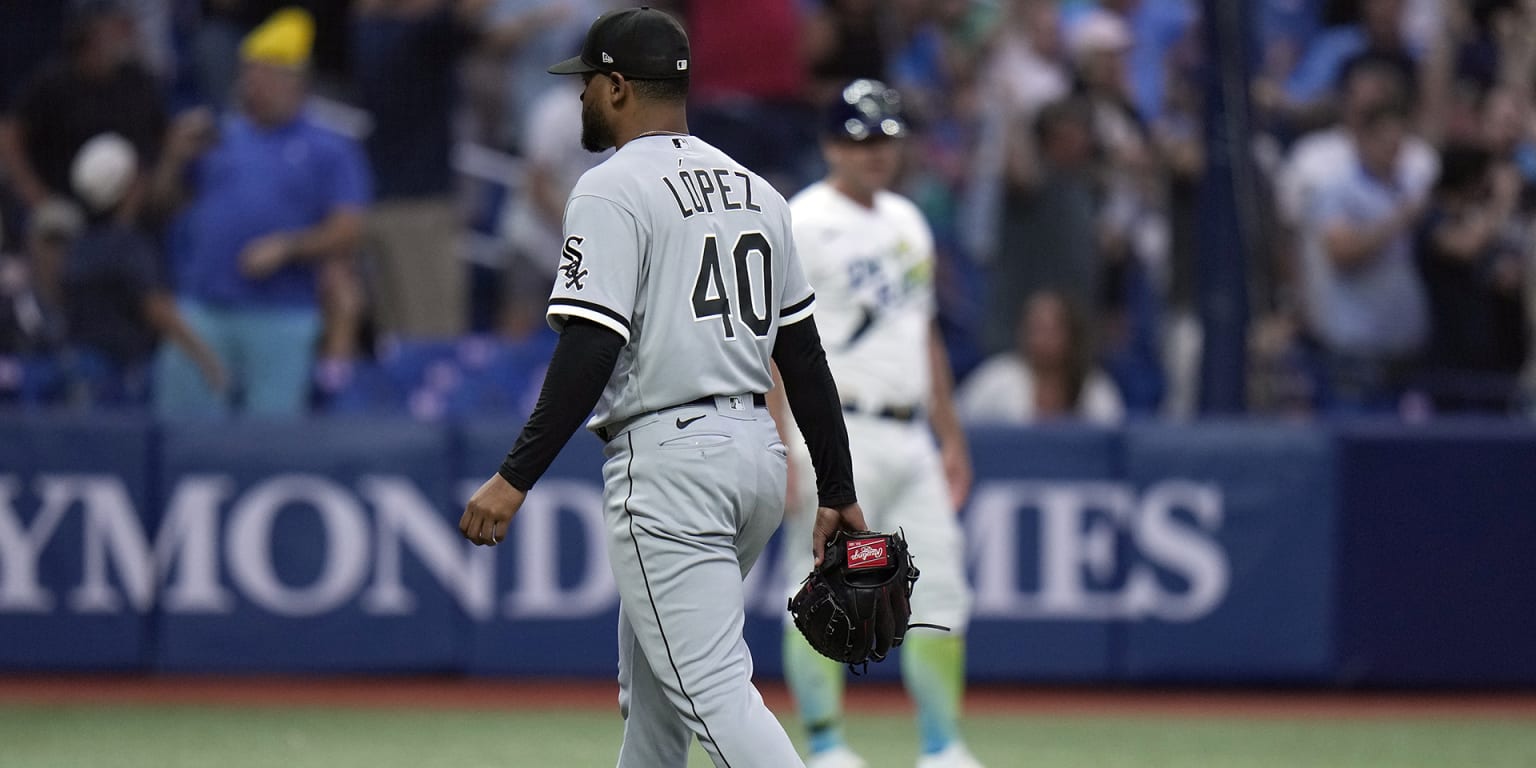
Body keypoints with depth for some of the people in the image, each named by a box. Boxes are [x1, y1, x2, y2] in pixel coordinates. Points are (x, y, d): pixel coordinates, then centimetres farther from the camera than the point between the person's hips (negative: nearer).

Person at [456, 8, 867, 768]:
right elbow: (803, 351, 15)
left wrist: (515, 478, -17)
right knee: (651, 680, 20)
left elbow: (591, 352, -18)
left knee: (713, 691, -12)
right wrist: (837, 491, 17)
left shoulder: (613, 190, -9)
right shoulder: (754, 191, 15)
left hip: (670, 462, -9)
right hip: (757, 449, 9)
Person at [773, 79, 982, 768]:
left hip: (910, 442, 7)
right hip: (836, 435, -7)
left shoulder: (907, 222, 17)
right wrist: (779, 450, -19)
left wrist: (950, 435, 21)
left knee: (940, 589, 5)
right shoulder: (802, 225, -7)